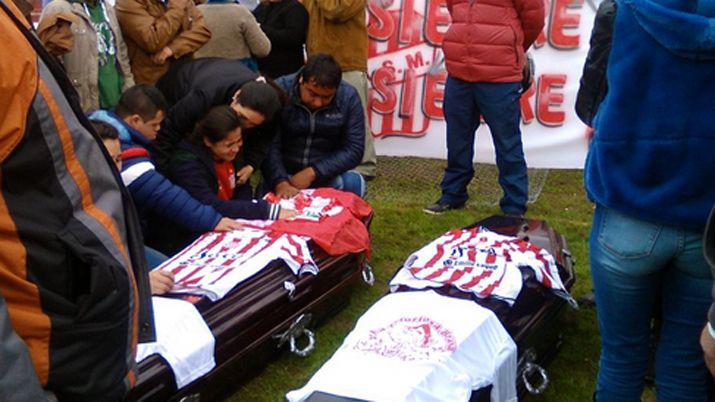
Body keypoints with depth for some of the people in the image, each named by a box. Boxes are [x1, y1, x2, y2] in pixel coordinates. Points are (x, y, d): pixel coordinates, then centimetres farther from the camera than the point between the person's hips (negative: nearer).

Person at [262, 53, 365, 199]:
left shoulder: (349, 97, -10)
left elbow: (354, 150, -12)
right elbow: (269, 146, -18)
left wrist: (313, 172, -22)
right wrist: (280, 182, -35)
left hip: (328, 175, 1)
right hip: (284, 174, 0)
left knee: (354, 183, -28)